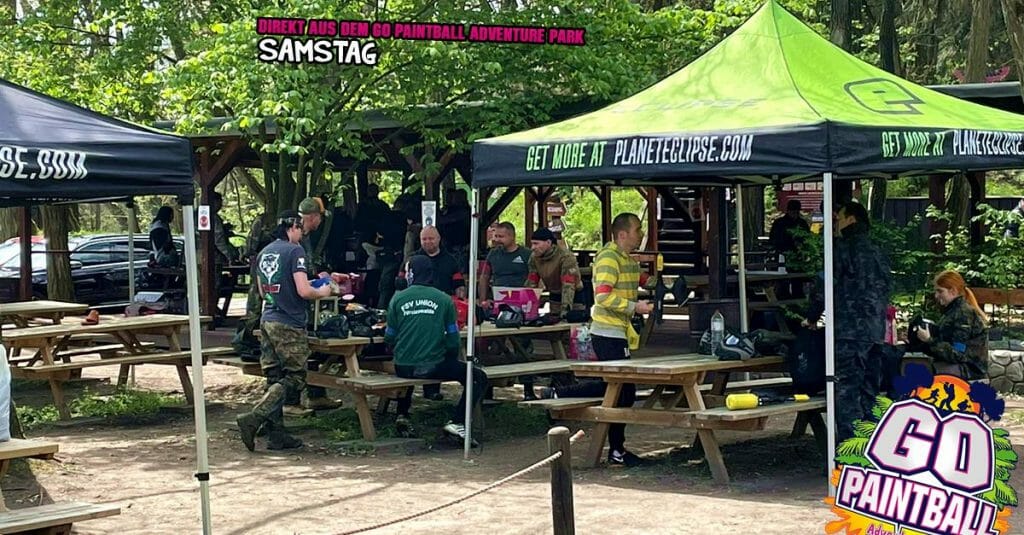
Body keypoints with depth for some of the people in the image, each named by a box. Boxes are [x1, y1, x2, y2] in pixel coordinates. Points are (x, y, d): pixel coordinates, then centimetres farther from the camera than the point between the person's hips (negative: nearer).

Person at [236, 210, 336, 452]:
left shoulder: (265, 252, 13)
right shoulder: (294, 251, -12)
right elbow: (303, 291, -19)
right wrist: (322, 292, 2)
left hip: (267, 321, 8)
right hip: (289, 325, -8)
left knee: (274, 378, 10)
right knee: (294, 378, -3)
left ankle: (276, 434, 10)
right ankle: (254, 418, -17)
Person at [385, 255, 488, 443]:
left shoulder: (398, 299, 1)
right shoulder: (443, 300, -2)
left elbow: (389, 339, 5)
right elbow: (453, 338, -1)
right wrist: (452, 360, 18)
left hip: (403, 368, 4)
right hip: (434, 367, -4)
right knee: (478, 378, 10)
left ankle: (402, 414, 33)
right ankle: (457, 422, -4)